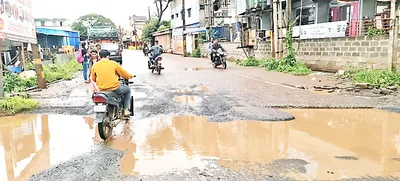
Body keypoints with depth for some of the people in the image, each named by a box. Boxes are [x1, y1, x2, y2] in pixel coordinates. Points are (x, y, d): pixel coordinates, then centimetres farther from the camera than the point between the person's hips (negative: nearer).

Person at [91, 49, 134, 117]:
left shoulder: (95, 65, 5)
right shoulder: (113, 63, -2)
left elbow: (93, 79, 14)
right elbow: (124, 74, 5)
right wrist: (131, 76, 27)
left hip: (101, 90, 4)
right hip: (114, 88, -4)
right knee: (128, 89, 25)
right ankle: (126, 110, 17)